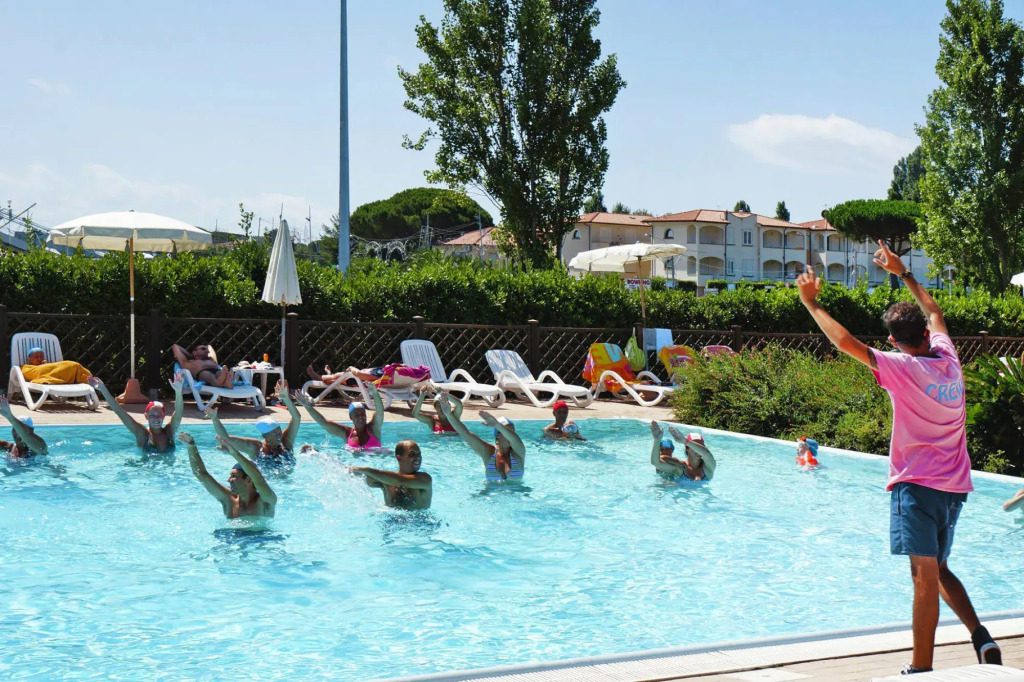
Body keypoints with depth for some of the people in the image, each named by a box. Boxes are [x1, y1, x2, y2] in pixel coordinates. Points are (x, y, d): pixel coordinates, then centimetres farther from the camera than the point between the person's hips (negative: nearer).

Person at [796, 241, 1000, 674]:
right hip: (955, 486, 7)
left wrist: (811, 303, -5)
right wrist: (902, 273, 34)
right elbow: (935, 313, 25)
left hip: (918, 484, -7)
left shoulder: (903, 368, -12)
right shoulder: (948, 359, 6)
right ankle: (981, 638, 5)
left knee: (925, 576, -8)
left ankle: (921, 667, -5)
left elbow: (845, 342, -17)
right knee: (938, 570, 20)